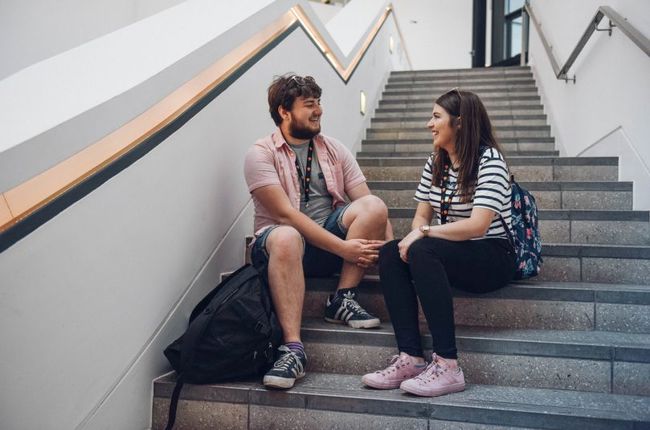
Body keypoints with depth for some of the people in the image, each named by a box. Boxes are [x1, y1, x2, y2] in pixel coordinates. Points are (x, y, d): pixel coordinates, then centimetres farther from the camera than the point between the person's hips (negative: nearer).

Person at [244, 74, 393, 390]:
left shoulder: (334, 150, 9)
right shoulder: (261, 154, -5)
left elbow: (370, 208, 1)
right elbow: (286, 214, -18)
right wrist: (344, 248, -24)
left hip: (332, 239, 4)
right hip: (282, 244, -4)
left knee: (373, 205, -22)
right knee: (286, 237, -39)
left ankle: (342, 300, -14)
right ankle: (293, 348, -38)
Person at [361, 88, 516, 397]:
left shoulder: (489, 160, -12)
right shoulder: (435, 162, 11)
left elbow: (477, 225, -23)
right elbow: (421, 216, 9)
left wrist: (423, 234, -22)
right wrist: (415, 236, -14)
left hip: (493, 257, -7)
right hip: (451, 254, 7)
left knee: (422, 252, -34)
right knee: (390, 253, -18)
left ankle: (447, 366, -34)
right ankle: (411, 358, -25)